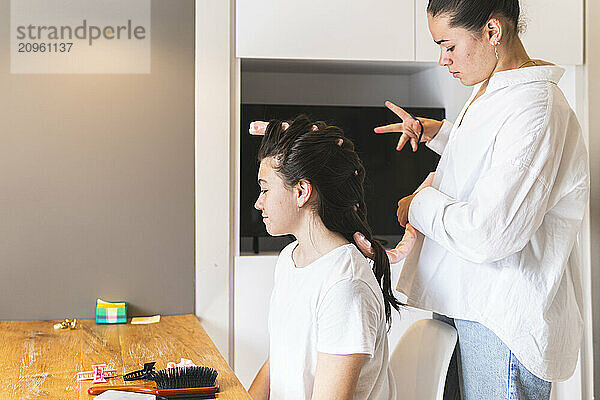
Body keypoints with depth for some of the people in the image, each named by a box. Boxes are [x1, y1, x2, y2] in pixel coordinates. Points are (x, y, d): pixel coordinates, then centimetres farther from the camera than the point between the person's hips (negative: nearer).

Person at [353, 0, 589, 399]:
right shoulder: (491, 92, 10)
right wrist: (435, 131, 17)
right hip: (473, 300, 10)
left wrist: (419, 205, -11)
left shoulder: (536, 109, -22)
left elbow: (487, 234, -28)